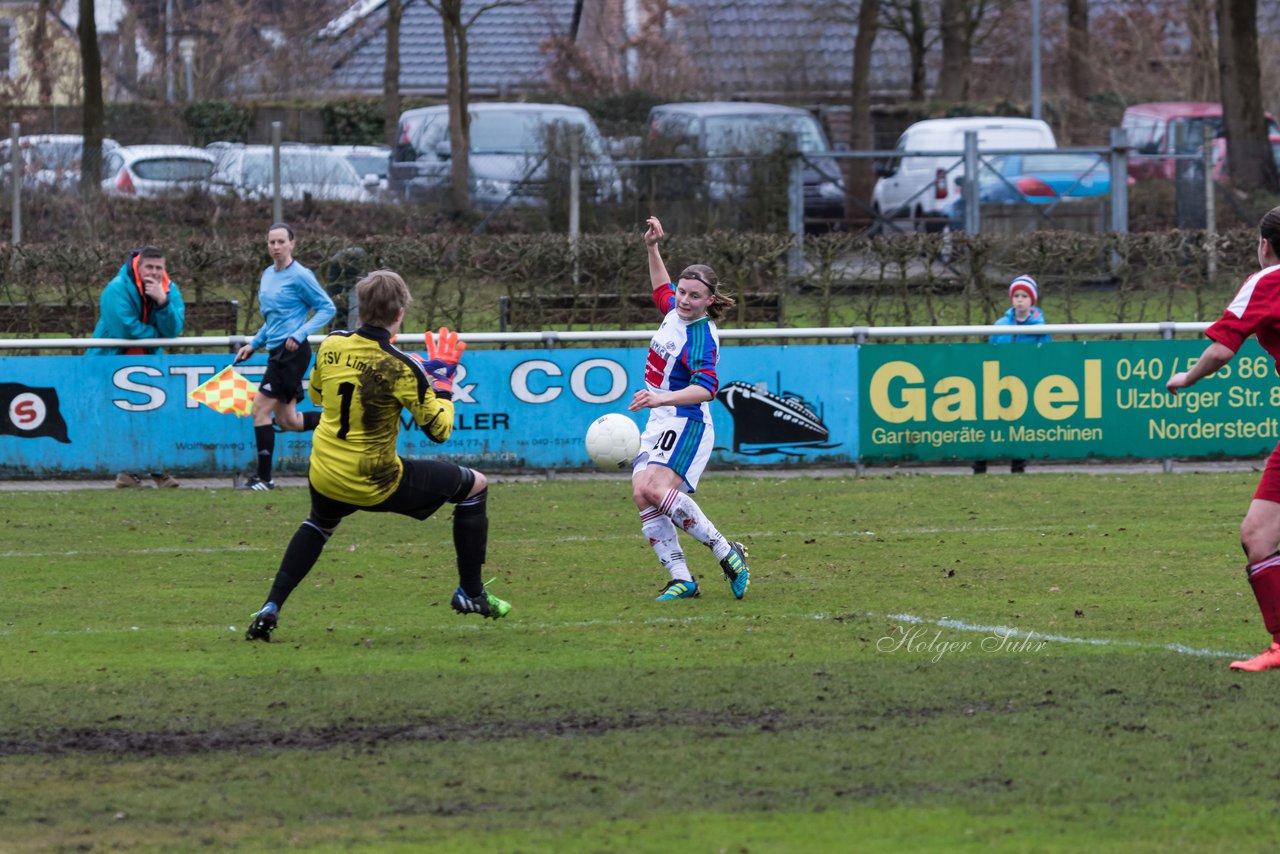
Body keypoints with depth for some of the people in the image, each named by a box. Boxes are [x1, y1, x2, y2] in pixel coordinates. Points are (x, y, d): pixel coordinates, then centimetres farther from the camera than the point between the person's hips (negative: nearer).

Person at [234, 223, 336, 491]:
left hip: (292, 352, -9)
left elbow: (327, 308, -9)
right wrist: (254, 344, 18)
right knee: (286, 420, 9)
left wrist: (299, 335, -18)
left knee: (261, 408, -10)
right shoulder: (268, 275, 14)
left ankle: (264, 477, -4)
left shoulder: (300, 276, -10)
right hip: (276, 352, 9)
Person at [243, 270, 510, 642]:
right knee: (475, 486, 14)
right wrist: (442, 377, 3)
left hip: (325, 477, 5)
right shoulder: (400, 369, -19)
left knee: (320, 522, 40)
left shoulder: (330, 346, -4)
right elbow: (439, 430, -11)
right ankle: (470, 593, 23)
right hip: (375, 483, -5)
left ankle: (270, 609, 25)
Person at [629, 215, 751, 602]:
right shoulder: (675, 311, 6)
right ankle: (681, 579, -10)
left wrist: (661, 399, -45)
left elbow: (705, 389, -32)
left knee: (657, 488, -27)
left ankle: (727, 554, -18)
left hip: (685, 424, -9)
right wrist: (652, 249, 22)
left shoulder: (701, 338, -19)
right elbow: (662, 288, 32)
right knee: (642, 493, -9)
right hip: (659, 424, 9)